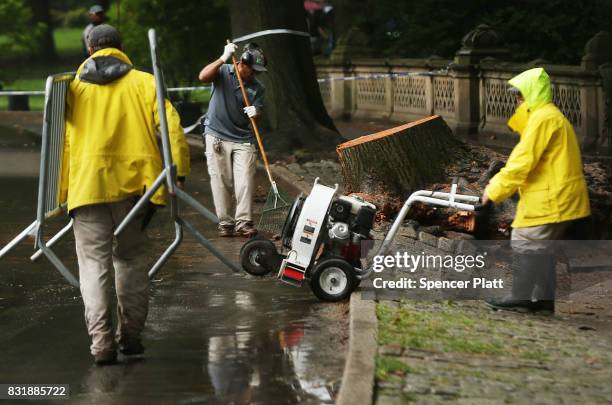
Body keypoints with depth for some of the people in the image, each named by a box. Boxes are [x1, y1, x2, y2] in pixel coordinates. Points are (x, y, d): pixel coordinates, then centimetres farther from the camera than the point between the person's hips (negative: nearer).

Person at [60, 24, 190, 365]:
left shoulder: (73, 87, 8)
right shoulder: (143, 82, 8)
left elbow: (62, 141, 5)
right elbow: (171, 126, -3)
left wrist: (61, 192, 9)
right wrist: (178, 173, -4)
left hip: (86, 184, -1)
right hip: (133, 183, 1)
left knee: (94, 262, 0)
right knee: (131, 258, 16)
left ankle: (102, 341, -12)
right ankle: (131, 335, 17)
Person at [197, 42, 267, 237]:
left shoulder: (257, 87, 5)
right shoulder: (223, 72, -3)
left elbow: (258, 109, 4)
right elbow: (203, 76, -20)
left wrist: (255, 112, -20)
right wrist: (223, 59, -28)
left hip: (243, 140, 2)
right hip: (217, 136, -2)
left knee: (245, 182, -9)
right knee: (221, 182, -1)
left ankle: (243, 223, -6)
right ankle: (225, 223, 5)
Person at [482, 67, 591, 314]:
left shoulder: (543, 118, -14)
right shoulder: (551, 117, 20)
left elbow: (523, 160, -18)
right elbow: (523, 157, 22)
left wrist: (496, 190, -12)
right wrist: (497, 184, 16)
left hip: (549, 199, -10)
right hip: (560, 198, 10)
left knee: (525, 243, -7)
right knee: (541, 247, 15)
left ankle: (521, 298, -7)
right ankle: (544, 298, 16)